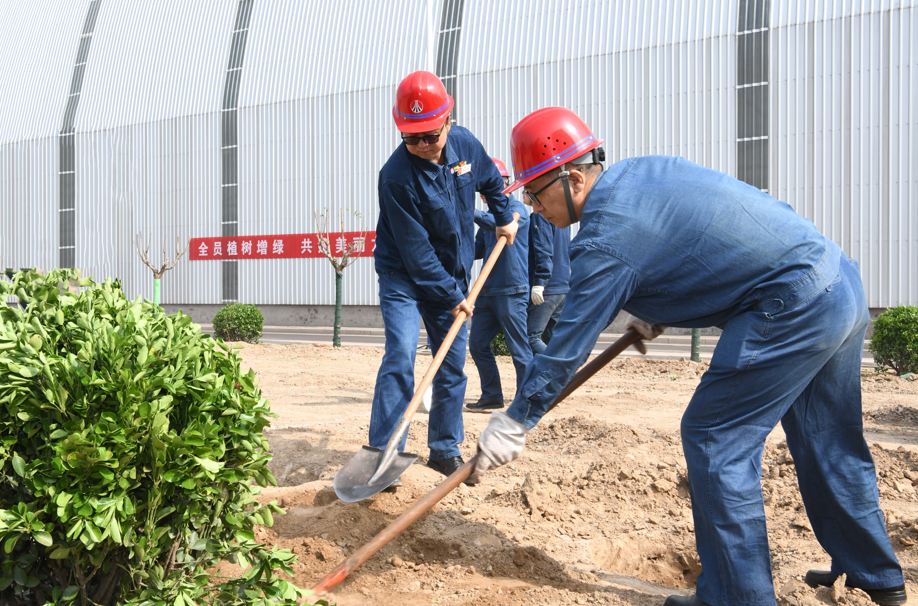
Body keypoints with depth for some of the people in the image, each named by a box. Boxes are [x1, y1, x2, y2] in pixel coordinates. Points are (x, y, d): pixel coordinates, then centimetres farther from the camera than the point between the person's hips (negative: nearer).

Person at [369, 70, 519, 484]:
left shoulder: (465, 144, -9)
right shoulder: (396, 175, -26)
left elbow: (490, 180, 17)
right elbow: (415, 251, -24)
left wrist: (504, 217, 20)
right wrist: (451, 296, -21)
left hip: (451, 274, 5)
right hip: (403, 276, -5)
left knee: (453, 364, 6)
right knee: (400, 357, -18)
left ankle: (445, 449, 20)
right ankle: (383, 452, -9)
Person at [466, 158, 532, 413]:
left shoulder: (518, 209, -5)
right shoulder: (489, 214, 19)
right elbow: (478, 250, 22)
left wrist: (472, 213, -37)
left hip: (511, 292, -8)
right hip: (487, 291, 8)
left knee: (519, 350, -4)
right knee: (477, 344, 9)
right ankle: (492, 397, 21)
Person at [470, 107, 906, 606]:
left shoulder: (606, 238, -17)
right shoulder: (640, 171, 10)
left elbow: (568, 346, -14)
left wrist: (513, 424, -5)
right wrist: (654, 313, 25)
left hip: (793, 308, -10)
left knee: (715, 440, -3)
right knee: (828, 443, 22)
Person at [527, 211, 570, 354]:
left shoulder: (540, 215, -10)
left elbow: (544, 251, -18)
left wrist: (539, 283, -20)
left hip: (548, 288, -9)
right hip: (563, 287, 9)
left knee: (531, 338, -8)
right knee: (551, 338, 13)